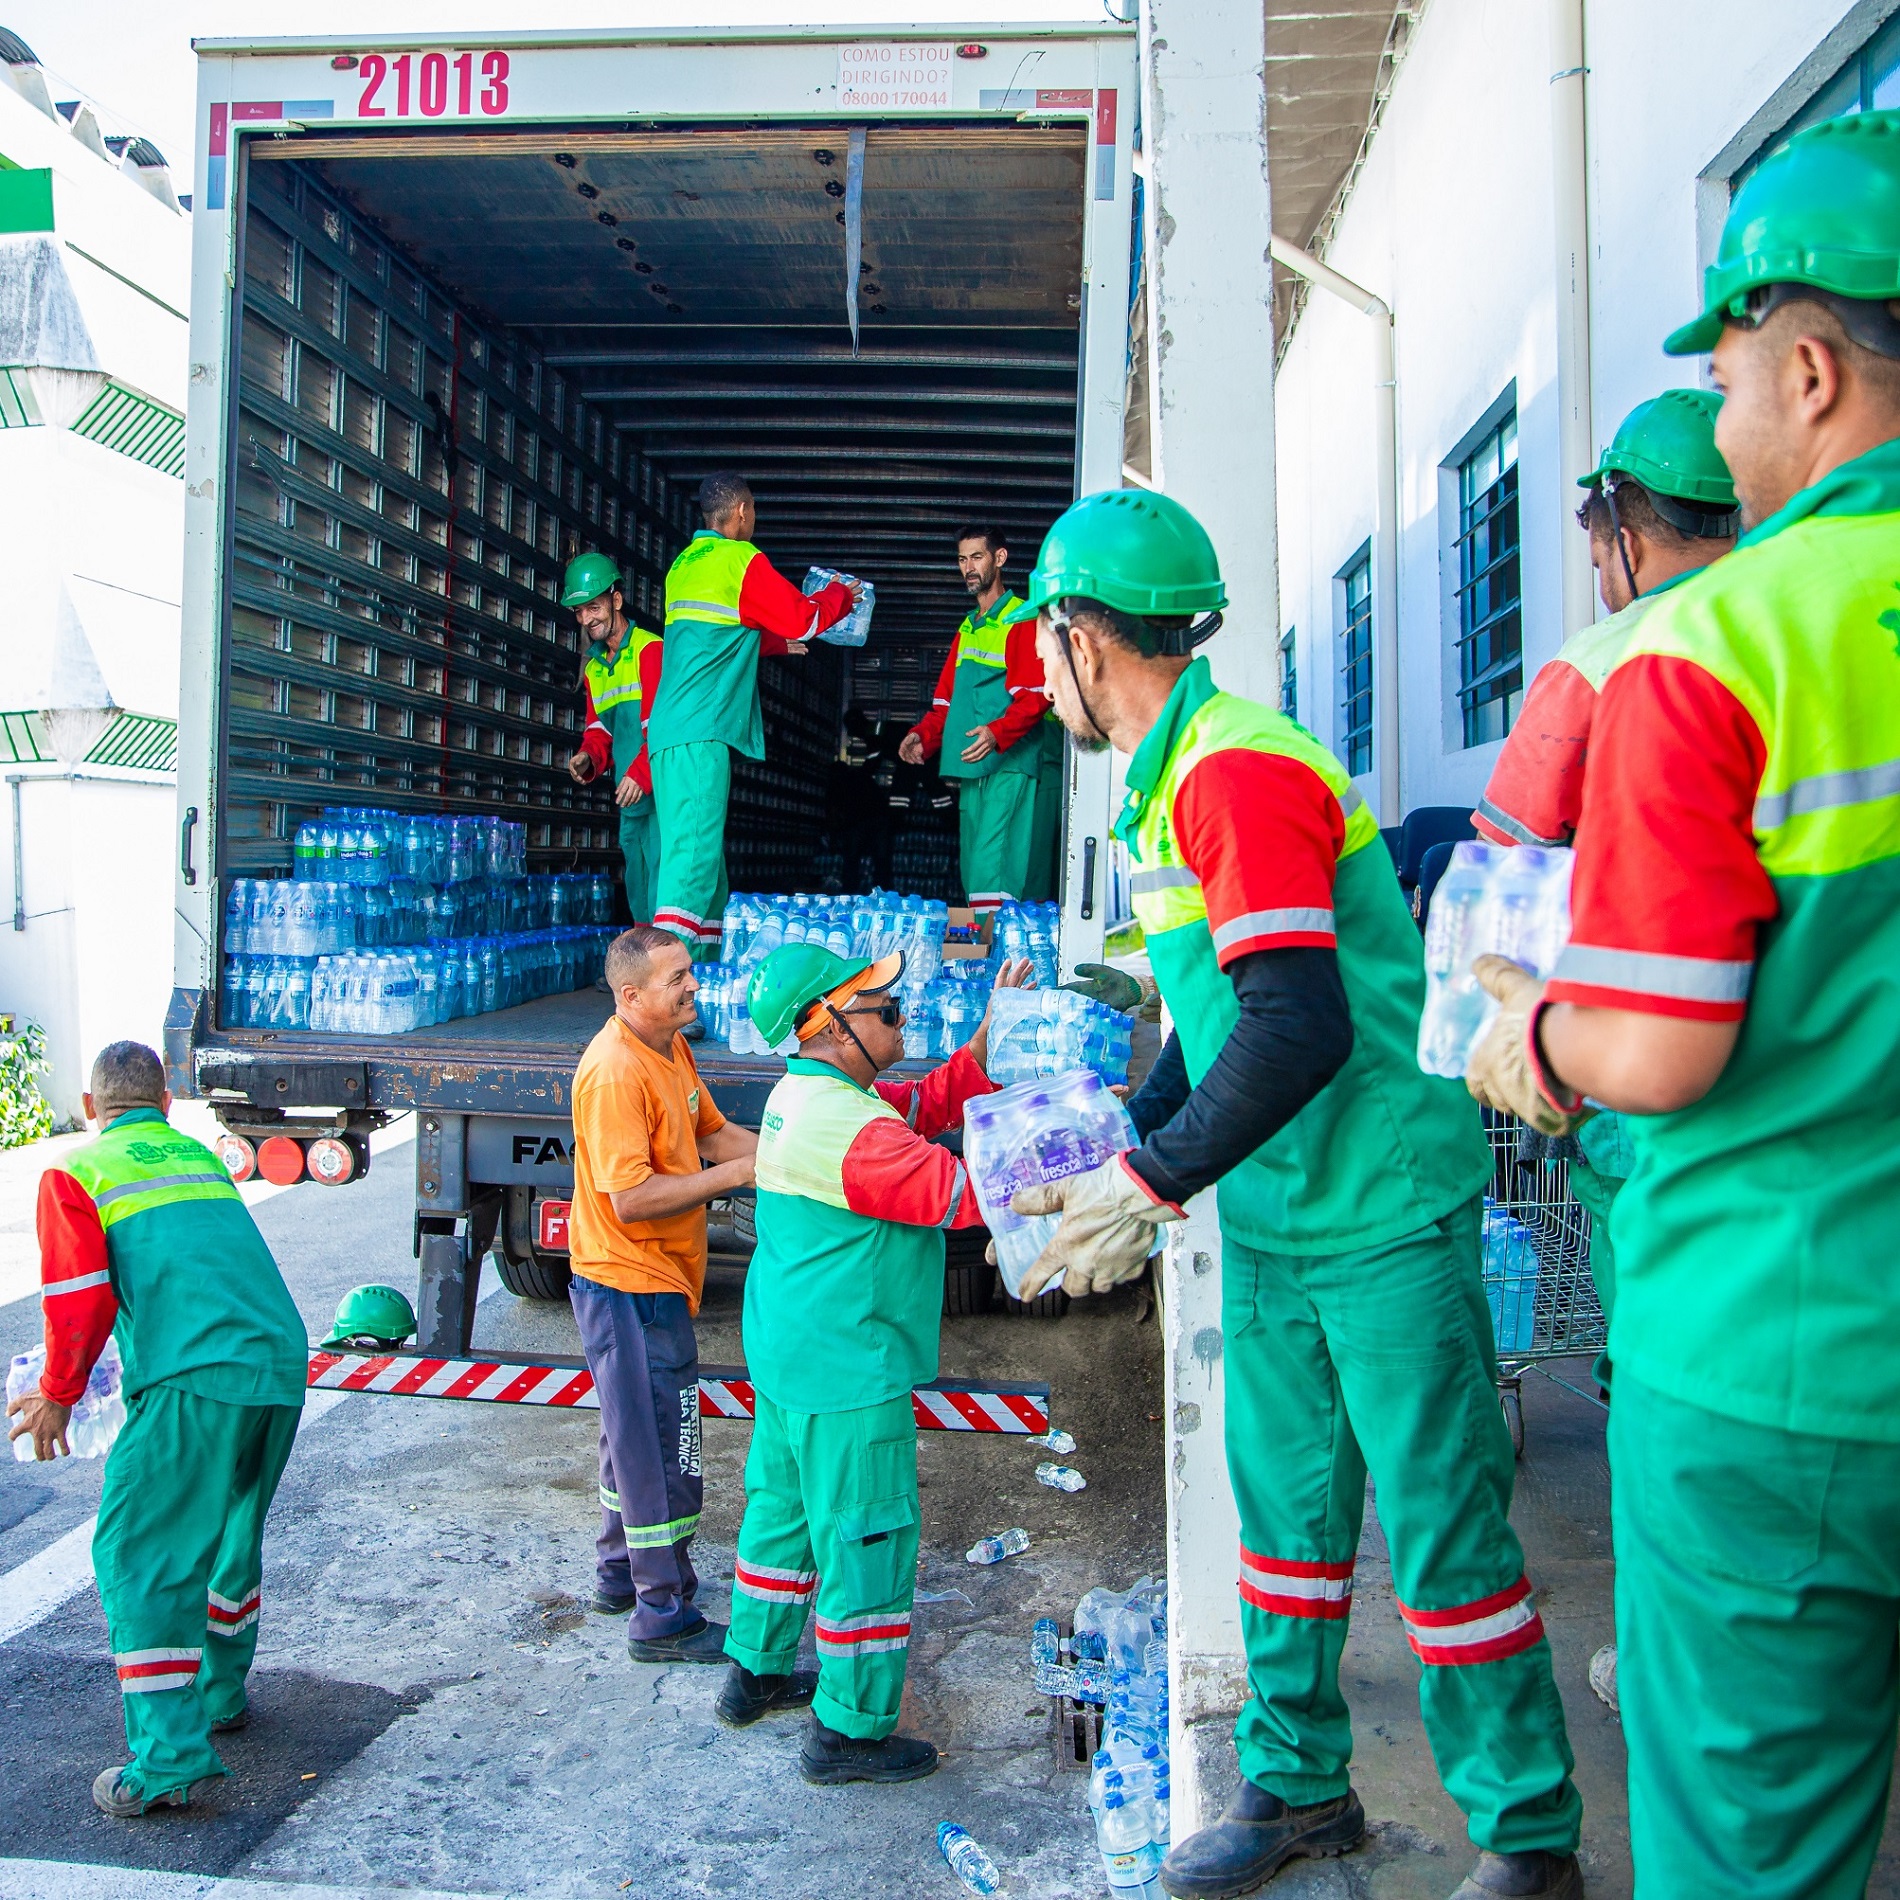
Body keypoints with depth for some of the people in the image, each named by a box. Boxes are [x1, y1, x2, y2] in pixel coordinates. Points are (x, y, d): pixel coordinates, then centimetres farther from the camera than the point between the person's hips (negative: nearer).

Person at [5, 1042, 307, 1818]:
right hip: (283, 1369, 6)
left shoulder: (74, 1174, 7)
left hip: (196, 1381, -6)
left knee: (139, 1554, 5)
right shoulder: (203, 1158, 24)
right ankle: (218, 1695, 40)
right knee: (231, 1533, 25)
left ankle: (170, 1760, 2)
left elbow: (80, 1301, -2)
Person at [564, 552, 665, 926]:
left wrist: (641, 773, -26)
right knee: (638, 892, 14)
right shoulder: (593, 667, 19)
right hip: (630, 798, 9)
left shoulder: (650, 650, -8)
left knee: (661, 888, -14)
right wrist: (588, 757, -1)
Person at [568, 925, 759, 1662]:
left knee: (635, 1435, 22)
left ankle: (620, 1574, 39)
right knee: (663, 1454, 0)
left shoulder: (671, 1048, 7)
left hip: (653, 1281, 10)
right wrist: (736, 1174, -22)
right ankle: (663, 1616, 13)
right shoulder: (616, 1072, -24)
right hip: (631, 1284, -10)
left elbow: (713, 1132, 14)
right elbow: (631, 1197, -27)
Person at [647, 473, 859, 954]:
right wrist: (842, 594, 19)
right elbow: (802, 617, 0)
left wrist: (776, 642, 43)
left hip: (668, 730, 9)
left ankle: (706, 966, 12)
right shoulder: (741, 560, -2)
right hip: (702, 729, -9)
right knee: (695, 848, -16)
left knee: (681, 846, 8)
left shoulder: (684, 563, 23)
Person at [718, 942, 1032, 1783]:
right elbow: (963, 1194, -24)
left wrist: (994, 1029, -1)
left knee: (781, 1509, 23)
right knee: (866, 1540, 2)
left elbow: (933, 1099, 9)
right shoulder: (850, 1129, -25)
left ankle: (755, 1673, 39)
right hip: (847, 1373, -11)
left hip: (785, 1358, 11)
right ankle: (848, 1729, 14)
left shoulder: (802, 1095, 8)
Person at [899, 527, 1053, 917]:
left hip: (1007, 764, -8)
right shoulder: (967, 629, 24)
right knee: (972, 867, 9)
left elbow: (1035, 696, -12)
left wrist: (997, 733, -28)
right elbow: (947, 698, 24)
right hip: (970, 767, 8)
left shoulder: (1022, 620, -2)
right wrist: (922, 735, 6)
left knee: (992, 867, -15)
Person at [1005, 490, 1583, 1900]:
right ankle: (1299, 1785, 32)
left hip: (1385, 1213, -9)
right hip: (1271, 1224, 9)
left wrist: (1151, 1188, -23)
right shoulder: (1176, 783, 11)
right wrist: (1114, 1149, 11)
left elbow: (1299, 1029, -29)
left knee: (1442, 1523, 3)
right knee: (1286, 1506, 16)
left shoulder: (1236, 769, -21)